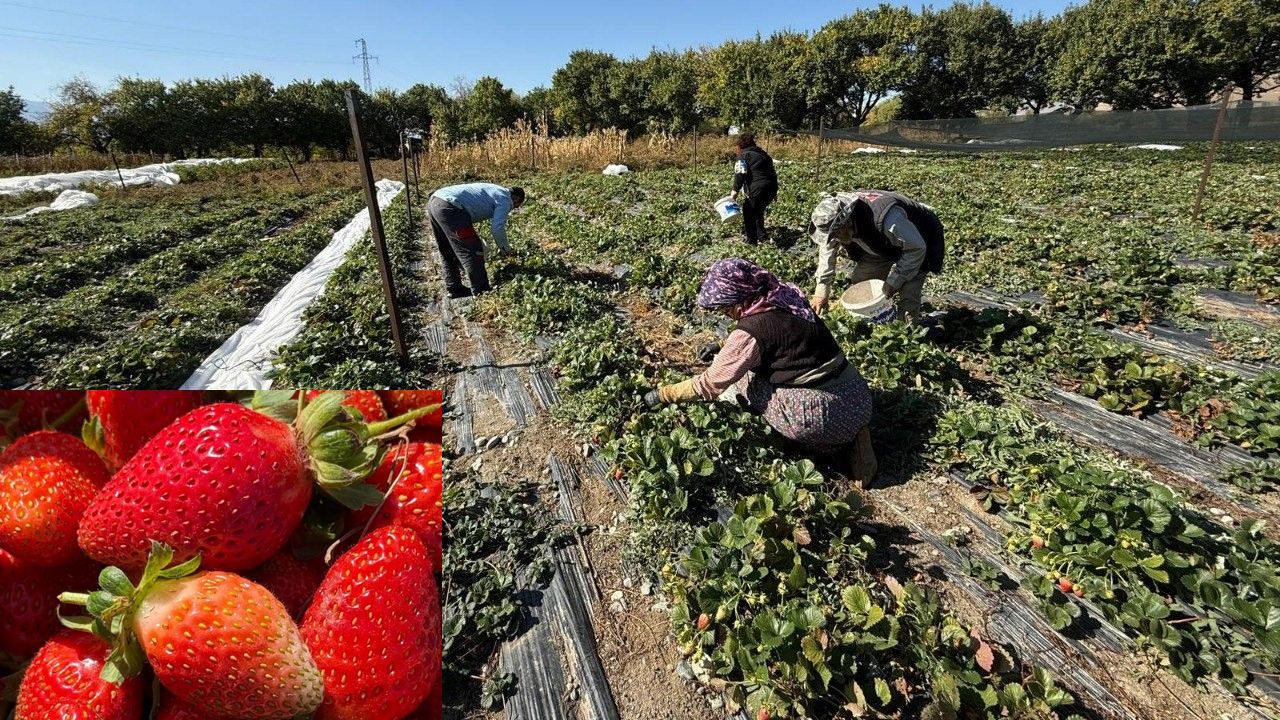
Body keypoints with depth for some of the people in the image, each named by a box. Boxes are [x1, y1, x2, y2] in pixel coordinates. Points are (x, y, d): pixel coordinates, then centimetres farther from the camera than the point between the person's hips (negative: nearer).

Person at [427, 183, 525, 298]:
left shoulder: (494, 190, 29)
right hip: (449, 208, -10)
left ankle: (454, 289, 30)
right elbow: (497, 228, -10)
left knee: (448, 253, 20)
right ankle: (481, 292, 6)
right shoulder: (505, 199, 3)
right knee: (472, 253, 0)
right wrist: (505, 247, 8)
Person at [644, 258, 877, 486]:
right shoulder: (787, 296, 5)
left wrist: (662, 394, 3)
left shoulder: (751, 331, -17)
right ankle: (850, 436, 12)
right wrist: (724, 350, 27)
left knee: (741, 373, 4)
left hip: (823, 418, -8)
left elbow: (710, 384, -9)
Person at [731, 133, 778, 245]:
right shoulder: (763, 153, 25)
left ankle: (752, 241, 8)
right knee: (758, 211, 26)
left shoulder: (744, 155, 2)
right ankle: (761, 236, 33)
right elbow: (773, 172, 26)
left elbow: (740, 174, -14)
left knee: (749, 214, 5)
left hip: (757, 189, -8)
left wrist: (736, 190, -14)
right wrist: (775, 191, 30)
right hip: (771, 188, 8)